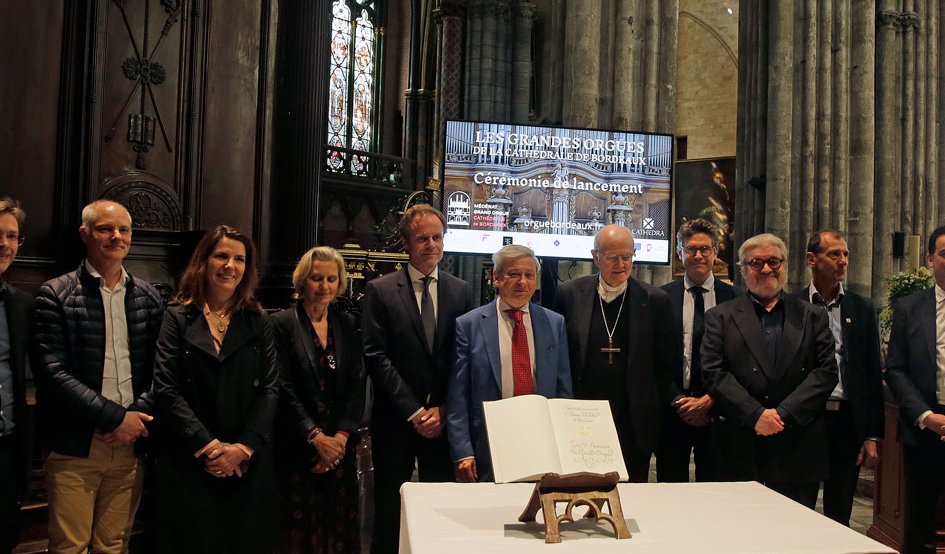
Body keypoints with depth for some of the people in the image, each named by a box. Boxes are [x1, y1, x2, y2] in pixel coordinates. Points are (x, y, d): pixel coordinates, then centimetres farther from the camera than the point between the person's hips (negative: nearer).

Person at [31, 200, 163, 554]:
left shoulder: (149, 297, 8)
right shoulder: (55, 295, -3)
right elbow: (52, 372, -11)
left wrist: (137, 416, -8)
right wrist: (114, 416, -14)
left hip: (131, 442, 3)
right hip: (75, 446, -3)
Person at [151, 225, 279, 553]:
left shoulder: (258, 322, 7)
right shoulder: (177, 317, 1)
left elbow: (269, 389, 1)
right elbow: (166, 390, -7)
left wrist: (243, 447, -12)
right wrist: (208, 446, -14)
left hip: (248, 463, 2)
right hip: (188, 463, -2)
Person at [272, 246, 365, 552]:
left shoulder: (347, 324, 8)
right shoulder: (282, 323, -4)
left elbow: (357, 386, 4)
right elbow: (284, 389, -9)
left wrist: (341, 436, -7)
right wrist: (316, 437, -12)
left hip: (341, 446, 4)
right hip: (297, 448, -3)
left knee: (340, 526, 7)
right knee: (299, 529, 2)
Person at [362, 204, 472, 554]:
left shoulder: (461, 291, 6)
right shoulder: (380, 290, -2)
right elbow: (376, 357, -8)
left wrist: (443, 410, -6)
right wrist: (415, 411, -11)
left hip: (443, 421, 2)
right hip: (395, 420, -2)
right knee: (389, 514, 9)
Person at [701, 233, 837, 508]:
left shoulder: (812, 317, 10)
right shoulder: (720, 317, 5)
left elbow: (826, 371, 1)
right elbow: (713, 373, -4)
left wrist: (784, 413, -11)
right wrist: (755, 415, -14)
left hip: (798, 451, 1)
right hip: (739, 451, -1)